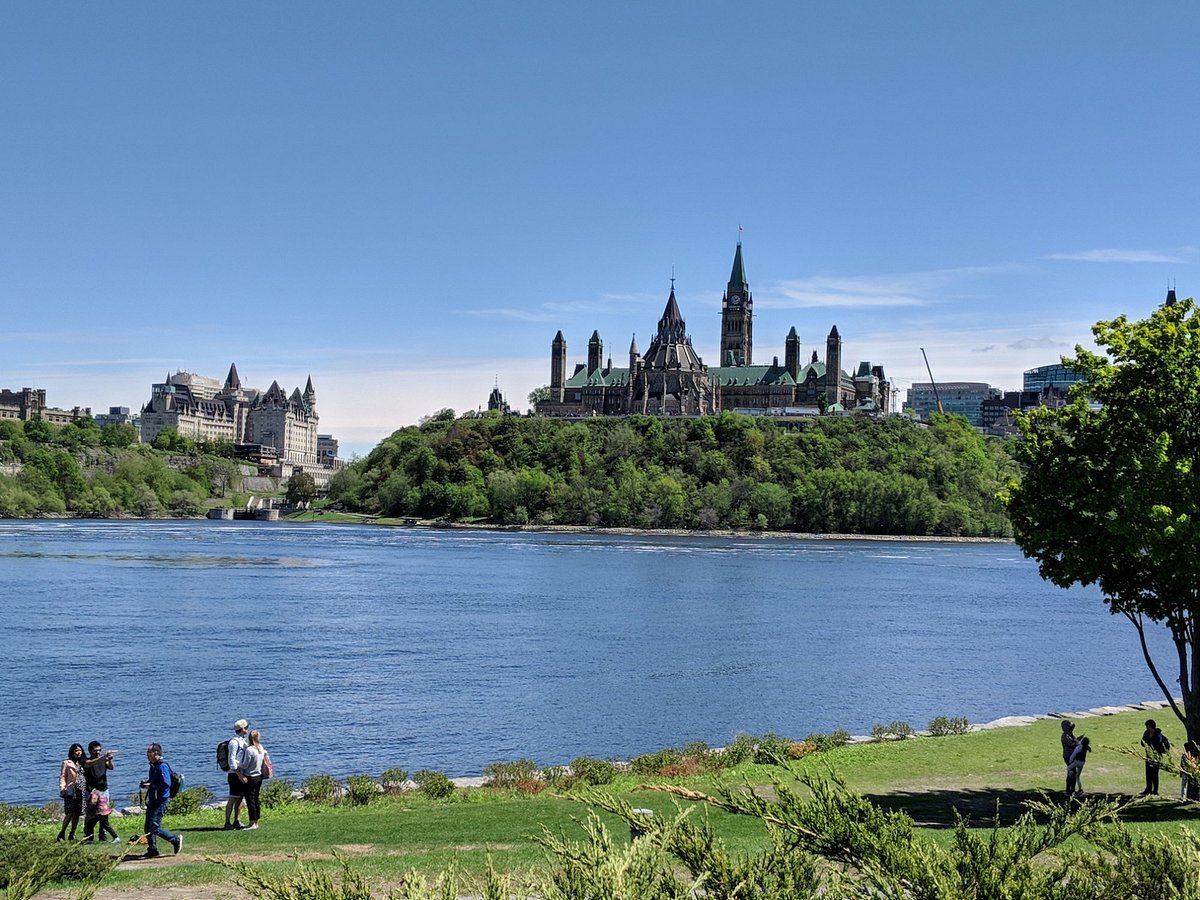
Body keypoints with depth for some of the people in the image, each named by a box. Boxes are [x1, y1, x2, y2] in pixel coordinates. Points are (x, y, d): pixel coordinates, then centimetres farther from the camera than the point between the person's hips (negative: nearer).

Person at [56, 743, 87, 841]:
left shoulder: (83, 763, 17)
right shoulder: (67, 763, 4)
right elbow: (62, 777, -1)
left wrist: (87, 789, 10)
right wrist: (62, 789, -13)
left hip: (82, 791, 5)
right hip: (71, 791, -5)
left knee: (77, 814, 4)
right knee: (70, 813, -13)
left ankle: (72, 834, 11)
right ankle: (62, 833, -2)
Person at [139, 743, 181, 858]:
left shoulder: (162, 766, -16)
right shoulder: (153, 766, 15)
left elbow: (166, 784, -25)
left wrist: (150, 785, -18)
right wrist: (145, 783, 9)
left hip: (160, 801, -10)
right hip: (152, 801, 10)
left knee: (154, 827, -14)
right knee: (148, 827, 11)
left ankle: (176, 840, 0)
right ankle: (152, 849, 22)